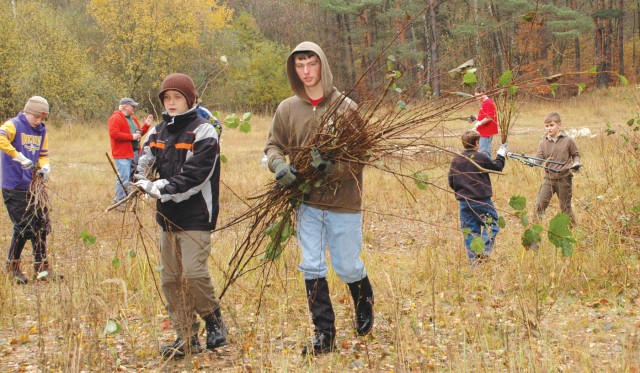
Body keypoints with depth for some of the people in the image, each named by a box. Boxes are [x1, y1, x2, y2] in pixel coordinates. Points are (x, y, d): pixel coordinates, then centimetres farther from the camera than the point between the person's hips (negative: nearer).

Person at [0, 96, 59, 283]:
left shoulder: (42, 131, 10)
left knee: (41, 225, 7)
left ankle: (41, 267, 18)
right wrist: (20, 157, -35)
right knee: (23, 227, -4)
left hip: (34, 185, 6)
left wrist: (45, 167, -6)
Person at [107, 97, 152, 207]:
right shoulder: (115, 118, -8)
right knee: (124, 178, -11)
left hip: (134, 152, 9)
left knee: (132, 177, 13)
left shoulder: (133, 119, 20)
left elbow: (139, 133, 27)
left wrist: (146, 125, 10)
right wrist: (131, 137, -19)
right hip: (122, 154, -9)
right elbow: (114, 134, -19)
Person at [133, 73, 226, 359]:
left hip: (195, 217, -7)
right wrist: (145, 182, -10)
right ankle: (186, 338, 14)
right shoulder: (158, 132, 13)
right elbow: (143, 164, 12)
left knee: (193, 273, -16)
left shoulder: (203, 132, -8)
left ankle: (214, 319, 10)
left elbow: (195, 176, -17)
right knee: (170, 278, 6)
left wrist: (162, 189, -18)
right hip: (168, 217, 7)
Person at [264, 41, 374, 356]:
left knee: (347, 265, 8)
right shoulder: (288, 108, 0)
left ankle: (364, 304, 41)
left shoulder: (345, 106, -8)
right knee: (312, 267, 4)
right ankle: (324, 334, 15)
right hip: (307, 201, 3)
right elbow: (273, 145, 9)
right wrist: (279, 165, -13)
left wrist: (335, 168, -26)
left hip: (343, 200, -3)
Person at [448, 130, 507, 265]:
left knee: (469, 231, 9)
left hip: (464, 202, 4)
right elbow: (497, 167, 6)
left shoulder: (455, 160, 1)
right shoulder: (481, 158, -9)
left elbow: (451, 183, 6)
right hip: (482, 200, -4)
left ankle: (473, 259, 9)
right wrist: (501, 154, 23)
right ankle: (484, 252, -13)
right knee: (491, 225, 6)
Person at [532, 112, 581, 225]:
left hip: (564, 178, -2)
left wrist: (576, 163, -10)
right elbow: (539, 157, -5)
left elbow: (576, 154, 9)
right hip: (549, 178, 2)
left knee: (565, 206, 7)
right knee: (540, 203, -6)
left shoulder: (568, 140, -3)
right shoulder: (544, 142, 2)